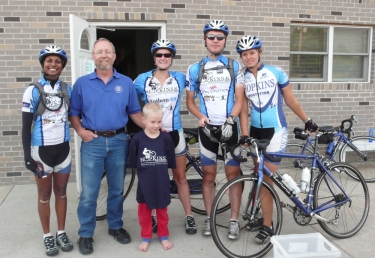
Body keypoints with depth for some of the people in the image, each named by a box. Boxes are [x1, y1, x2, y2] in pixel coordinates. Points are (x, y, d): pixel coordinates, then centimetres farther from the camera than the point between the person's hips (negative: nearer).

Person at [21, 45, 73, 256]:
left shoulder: (67, 89, 1)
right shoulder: (33, 91, -9)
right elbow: (26, 125, -7)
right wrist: (27, 154, -11)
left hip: (63, 148, 3)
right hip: (41, 150, -2)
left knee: (61, 192, 13)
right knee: (44, 195, 9)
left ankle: (62, 233, 27)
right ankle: (48, 236, 24)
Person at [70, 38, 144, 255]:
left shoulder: (126, 83, 4)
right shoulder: (82, 83, 2)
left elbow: (135, 112, 7)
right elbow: (74, 113, 6)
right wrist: (80, 130, -11)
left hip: (119, 141, 2)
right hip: (93, 142, -1)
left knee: (117, 189, 14)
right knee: (89, 193, 3)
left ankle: (116, 226, 32)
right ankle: (85, 234, 19)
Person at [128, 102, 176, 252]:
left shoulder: (166, 138, -8)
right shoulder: (137, 139, -11)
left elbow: (171, 162, 0)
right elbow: (133, 163, -4)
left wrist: (160, 170, 0)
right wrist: (147, 171, -3)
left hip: (162, 182, 1)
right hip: (145, 183, -1)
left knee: (162, 211, 16)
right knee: (144, 211, 13)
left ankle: (163, 236, 34)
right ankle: (146, 238, 30)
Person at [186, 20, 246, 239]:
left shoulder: (234, 66, 2)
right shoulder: (195, 69, 4)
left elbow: (240, 99, -2)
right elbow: (190, 101, 7)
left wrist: (230, 120, -17)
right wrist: (201, 117, -11)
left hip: (229, 127, -1)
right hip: (207, 128, 1)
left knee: (233, 174, 3)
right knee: (209, 175, 8)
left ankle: (234, 220, 14)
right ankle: (209, 218, 21)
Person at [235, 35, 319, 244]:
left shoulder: (276, 72, -5)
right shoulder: (241, 79, 3)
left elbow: (291, 100, 3)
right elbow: (243, 109, 0)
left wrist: (307, 120, 4)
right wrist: (244, 134, -10)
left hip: (275, 131, -4)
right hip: (256, 131, 4)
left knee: (266, 180, -6)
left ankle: (267, 227, 6)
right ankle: (263, 217, 28)